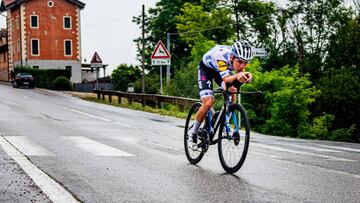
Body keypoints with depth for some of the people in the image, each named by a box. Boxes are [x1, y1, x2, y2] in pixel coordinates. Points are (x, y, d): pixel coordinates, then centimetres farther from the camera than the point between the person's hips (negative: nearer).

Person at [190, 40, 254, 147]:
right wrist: (237, 76, -69)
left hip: (221, 69, 6)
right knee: (208, 103, -20)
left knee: (232, 91, -20)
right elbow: (226, 80, -47)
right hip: (206, 69, -5)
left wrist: (245, 77, -48)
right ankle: (193, 132, 0)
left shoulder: (240, 57, -27)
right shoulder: (222, 55, -43)